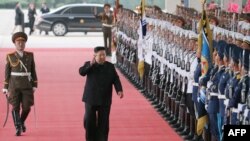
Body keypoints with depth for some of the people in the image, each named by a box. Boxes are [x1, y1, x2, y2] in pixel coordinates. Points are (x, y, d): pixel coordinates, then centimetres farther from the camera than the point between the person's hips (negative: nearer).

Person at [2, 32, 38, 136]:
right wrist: (5, 87, 1)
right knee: (15, 107, -8)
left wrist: (34, 85, 2)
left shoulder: (30, 55, 5)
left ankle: (21, 121, 26)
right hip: (14, 85, -1)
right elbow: (7, 72, 3)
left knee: (26, 107, -2)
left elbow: (33, 71, 7)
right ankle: (18, 128, -3)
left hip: (27, 85, 1)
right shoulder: (10, 56, 1)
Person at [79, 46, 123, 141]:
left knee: (103, 122, 2)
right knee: (89, 120, 1)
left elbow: (115, 80, 0)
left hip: (105, 100, 1)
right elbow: (81, 72, -16)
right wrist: (90, 65, -30)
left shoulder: (110, 66, 4)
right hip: (91, 99, -1)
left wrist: (119, 90, -16)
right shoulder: (89, 64, 1)